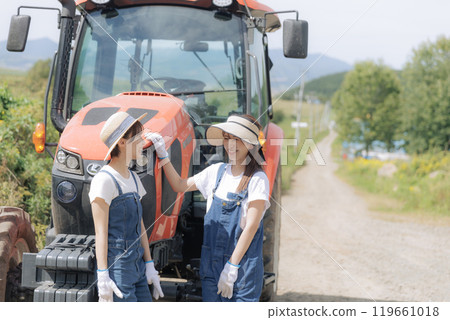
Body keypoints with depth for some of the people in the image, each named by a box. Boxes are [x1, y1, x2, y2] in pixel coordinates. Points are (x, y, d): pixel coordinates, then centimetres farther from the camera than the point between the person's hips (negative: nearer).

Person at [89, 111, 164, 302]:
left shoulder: (133, 179, 14)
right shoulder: (104, 180, -11)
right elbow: (100, 233, -14)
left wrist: (149, 265, 14)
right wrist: (102, 277, -18)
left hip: (137, 267, 8)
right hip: (116, 269, -8)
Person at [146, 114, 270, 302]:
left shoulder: (257, 179, -9)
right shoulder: (217, 172, 9)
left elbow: (251, 226, -14)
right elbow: (180, 186, 21)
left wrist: (232, 266, -17)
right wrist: (162, 155, 10)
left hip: (244, 266, -5)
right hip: (211, 264, 6)